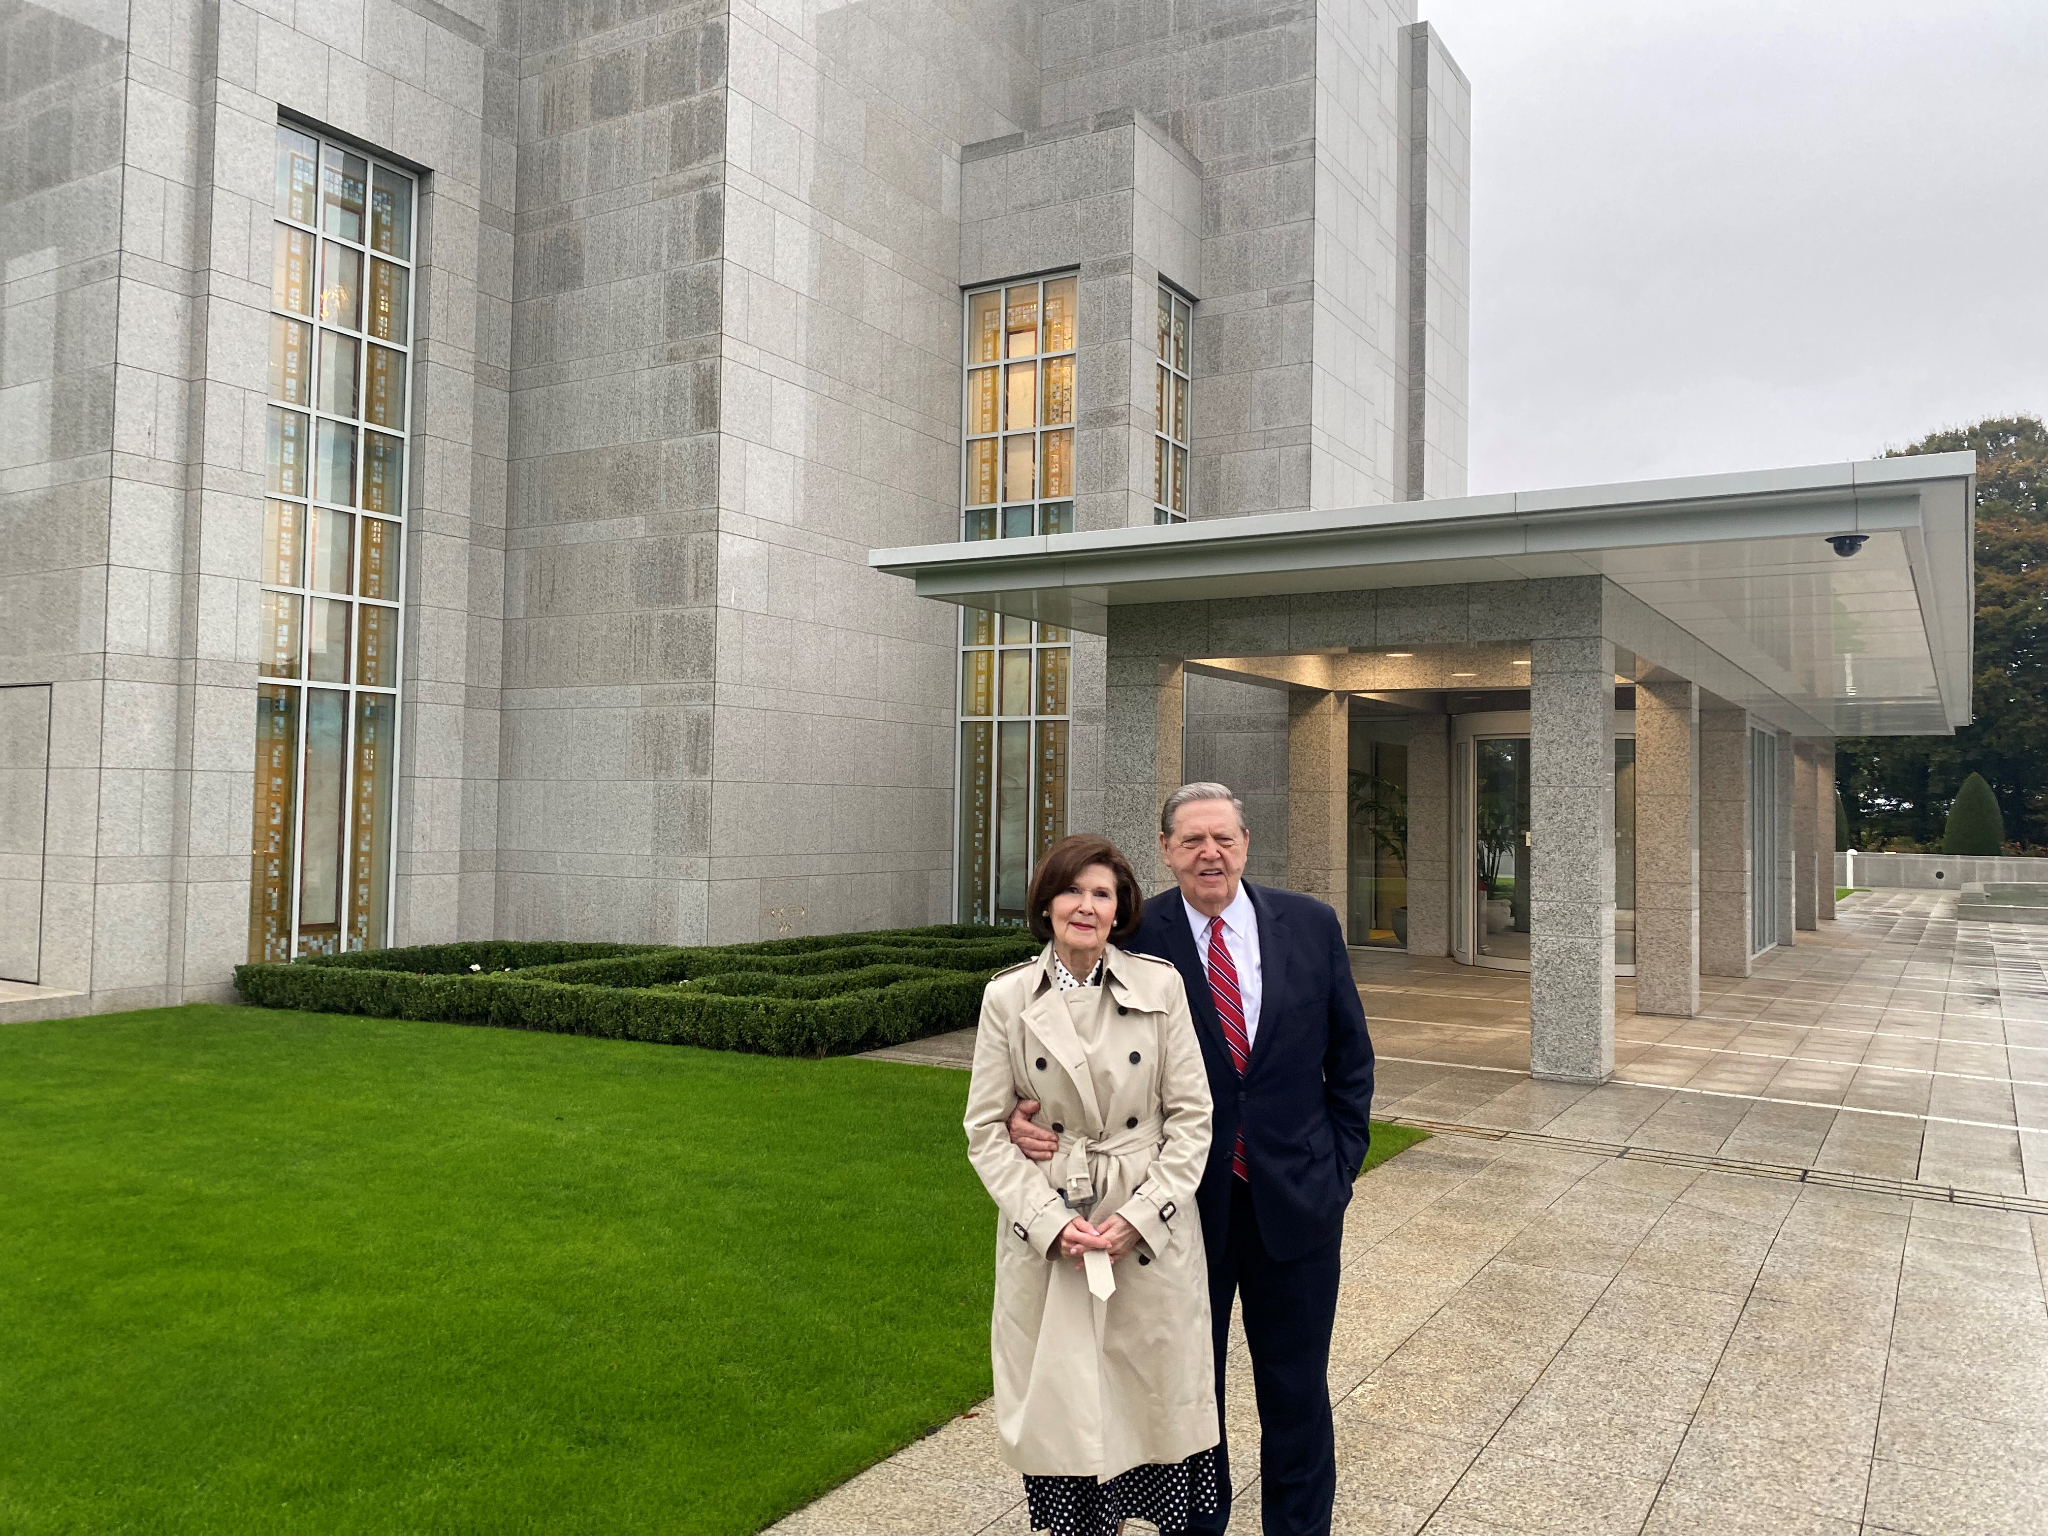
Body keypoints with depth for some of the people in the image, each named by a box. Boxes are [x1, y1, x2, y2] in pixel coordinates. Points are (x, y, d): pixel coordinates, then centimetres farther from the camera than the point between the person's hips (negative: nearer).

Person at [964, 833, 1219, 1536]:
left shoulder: (1161, 985, -2)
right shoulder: (1007, 998, -2)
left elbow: (1191, 1115, -1)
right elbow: (985, 1130, -1)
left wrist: (1139, 1216, -11)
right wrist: (1052, 1223, -12)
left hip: (1152, 1235, 0)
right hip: (1046, 1237, 0)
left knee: (1155, 1393, 10)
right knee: (1061, 1404, 7)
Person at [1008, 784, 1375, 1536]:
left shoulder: (1311, 926, -3)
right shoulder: (1135, 937, -10)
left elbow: (1350, 1055, 6)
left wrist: (1342, 1161, 2)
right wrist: (1032, 1114, -23)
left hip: (1296, 1196, 1)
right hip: (1187, 1203, -1)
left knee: (1296, 1388, 15)